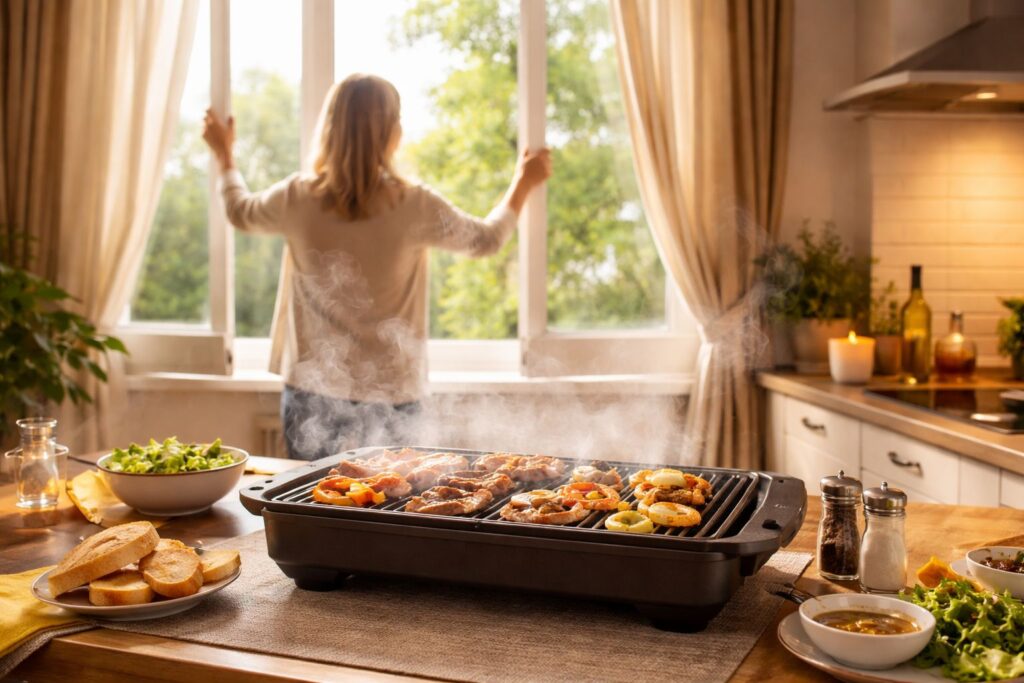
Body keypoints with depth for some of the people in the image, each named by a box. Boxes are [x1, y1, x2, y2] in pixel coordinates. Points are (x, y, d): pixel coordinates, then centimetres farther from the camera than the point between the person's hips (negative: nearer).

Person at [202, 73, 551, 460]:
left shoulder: (297, 198, -4)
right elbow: (487, 240, 7)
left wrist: (224, 153, 37)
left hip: (312, 395, 2)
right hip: (389, 400, -2)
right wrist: (523, 183, 23)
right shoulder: (413, 206, -11)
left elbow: (240, 212, 19)